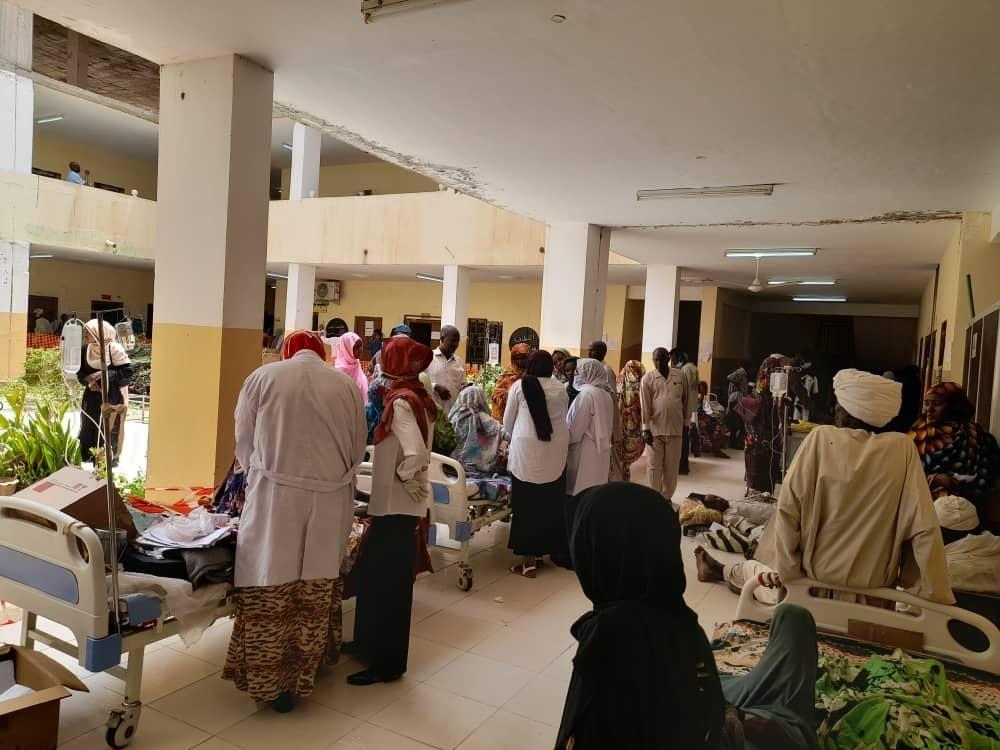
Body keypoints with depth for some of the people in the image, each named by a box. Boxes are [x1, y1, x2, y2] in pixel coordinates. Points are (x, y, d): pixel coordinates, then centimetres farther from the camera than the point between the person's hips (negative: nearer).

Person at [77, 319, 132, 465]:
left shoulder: (115, 349, -18)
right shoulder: (86, 349, 1)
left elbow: (127, 372, -20)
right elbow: (80, 370, 11)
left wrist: (103, 374, -25)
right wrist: (87, 381, -9)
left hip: (113, 396, -6)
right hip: (93, 394, 6)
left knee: (111, 428, 0)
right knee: (89, 426, 11)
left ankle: (112, 457, 13)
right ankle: (90, 455, 26)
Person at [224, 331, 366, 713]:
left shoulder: (262, 377, 2)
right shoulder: (347, 385, 5)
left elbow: (243, 445, 9)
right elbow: (357, 451, 8)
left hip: (273, 501, -1)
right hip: (329, 506, 2)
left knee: (270, 590, 7)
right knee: (315, 592, 11)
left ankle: (267, 679, 16)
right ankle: (300, 677, 22)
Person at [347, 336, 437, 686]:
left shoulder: (401, 402, -19)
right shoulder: (421, 398, 7)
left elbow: (416, 455, -30)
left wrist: (403, 479, -14)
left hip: (395, 505, -9)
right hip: (403, 505, 9)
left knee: (385, 582, 4)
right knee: (376, 574, 21)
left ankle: (387, 663, 17)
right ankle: (371, 644, 37)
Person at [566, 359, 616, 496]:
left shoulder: (586, 394, -16)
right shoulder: (606, 394, 8)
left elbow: (575, 428, -16)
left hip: (586, 453, -8)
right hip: (601, 451, 8)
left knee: (582, 492, -1)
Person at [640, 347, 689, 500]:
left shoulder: (680, 377, 6)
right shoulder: (647, 378, 0)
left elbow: (685, 401, 13)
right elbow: (644, 405, -4)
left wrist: (685, 423, 13)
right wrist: (645, 428, -8)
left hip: (675, 428, 2)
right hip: (655, 428, -2)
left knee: (672, 466, 7)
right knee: (655, 465, 3)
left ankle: (667, 497, 20)